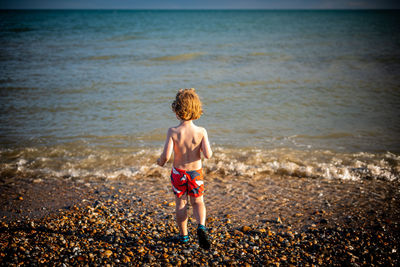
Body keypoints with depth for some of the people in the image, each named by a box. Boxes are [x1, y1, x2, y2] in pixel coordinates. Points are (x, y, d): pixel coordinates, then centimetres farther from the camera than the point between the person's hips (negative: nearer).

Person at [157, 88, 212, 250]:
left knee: (181, 203, 17)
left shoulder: (173, 132, -18)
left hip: (178, 172, 0)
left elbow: (166, 155, -22)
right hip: (196, 172, 0)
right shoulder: (201, 132, -15)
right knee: (198, 202, 17)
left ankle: (183, 235, 28)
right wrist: (207, 149, 3)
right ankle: (201, 226, -8)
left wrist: (160, 161, 0)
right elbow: (208, 155, -20)